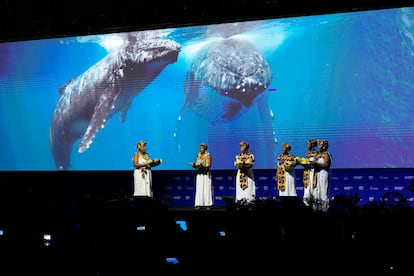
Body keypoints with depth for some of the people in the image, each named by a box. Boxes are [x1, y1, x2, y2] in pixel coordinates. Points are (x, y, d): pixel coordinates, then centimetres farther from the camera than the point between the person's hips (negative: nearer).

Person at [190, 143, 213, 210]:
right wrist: (194, 165, -9)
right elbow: (196, 165, 14)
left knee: (207, 189, -6)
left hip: (206, 174, -5)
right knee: (199, 189, 0)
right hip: (199, 174, 5)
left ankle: (208, 205, -3)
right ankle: (199, 204, 0)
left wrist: (203, 166, -27)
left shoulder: (208, 155, -2)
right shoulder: (198, 155, 15)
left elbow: (209, 165, -11)